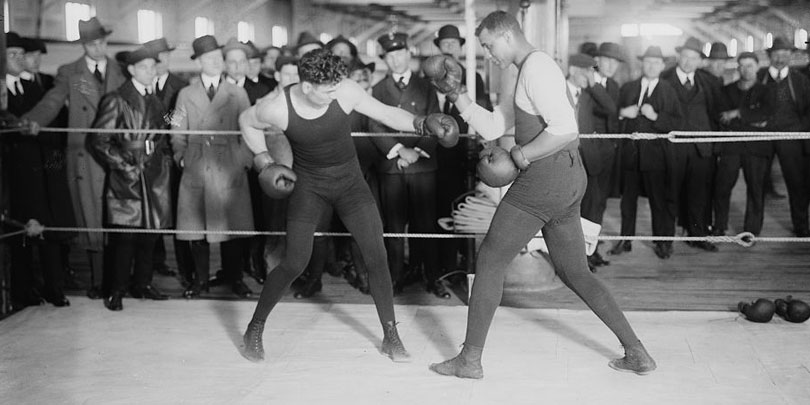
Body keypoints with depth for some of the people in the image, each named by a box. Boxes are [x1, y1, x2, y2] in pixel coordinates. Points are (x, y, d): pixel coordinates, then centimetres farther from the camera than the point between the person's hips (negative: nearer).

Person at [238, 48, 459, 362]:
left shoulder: (345, 92, -19)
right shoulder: (277, 108, -20)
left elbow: (386, 113, -9)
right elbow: (246, 122, 2)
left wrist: (421, 124, -24)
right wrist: (263, 160, -5)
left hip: (350, 180, 2)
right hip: (309, 185, -2)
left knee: (376, 255, -9)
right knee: (295, 264, -8)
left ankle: (391, 337, 3)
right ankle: (254, 330, 14)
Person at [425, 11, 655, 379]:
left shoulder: (536, 67, -12)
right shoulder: (530, 73, 21)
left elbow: (566, 129, -24)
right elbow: (491, 128, 20)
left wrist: (521, 155, -16)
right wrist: (456, 95, 12)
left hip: (544, 179, -10)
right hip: (568, 181, 10)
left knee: (489, 263, 1)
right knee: (576, 272, 16)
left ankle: (470, 360, 8)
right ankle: (637, 353, 16)